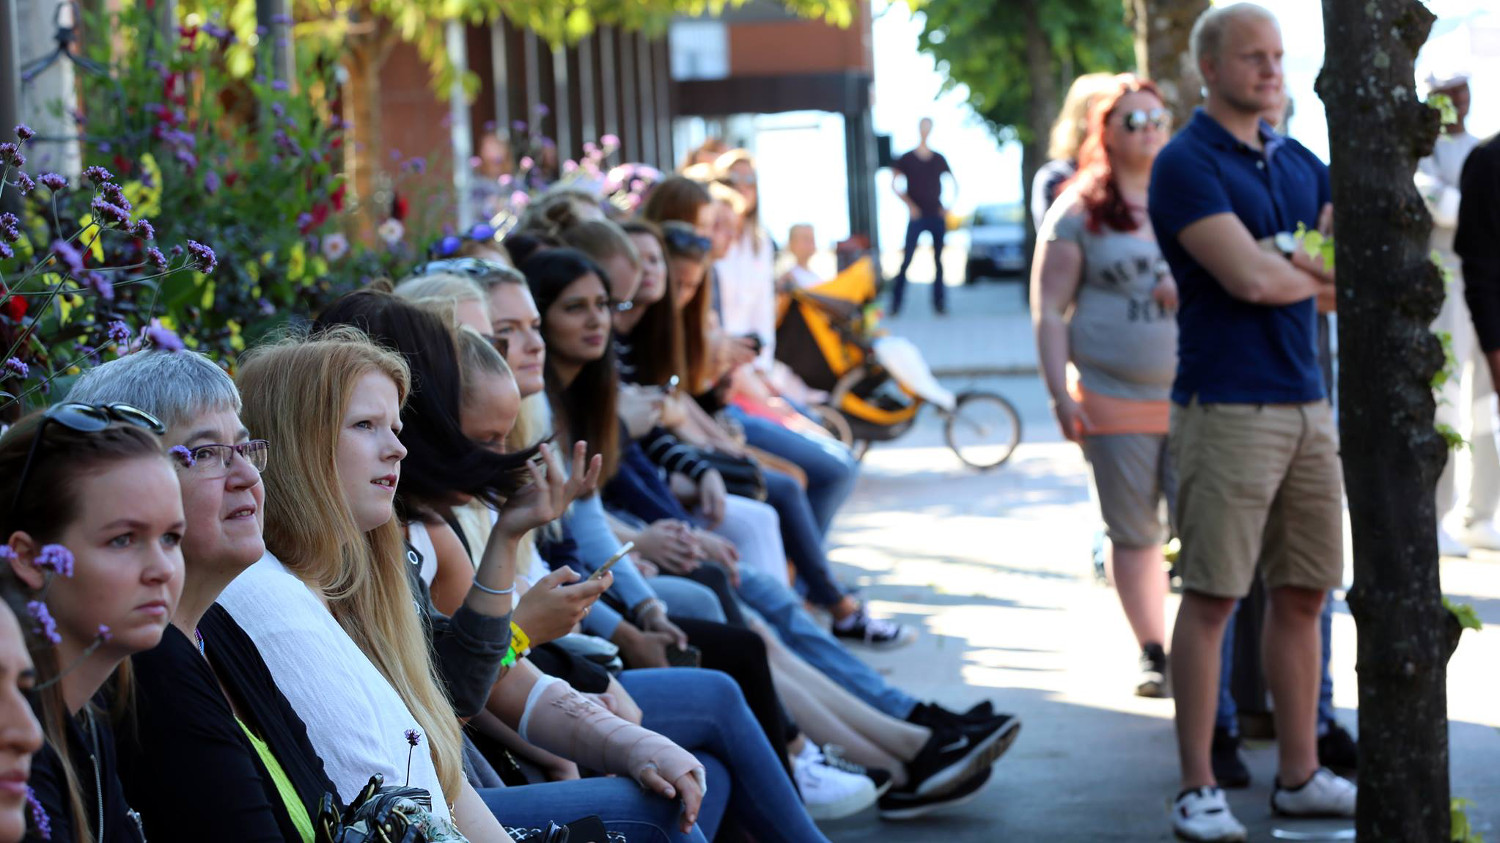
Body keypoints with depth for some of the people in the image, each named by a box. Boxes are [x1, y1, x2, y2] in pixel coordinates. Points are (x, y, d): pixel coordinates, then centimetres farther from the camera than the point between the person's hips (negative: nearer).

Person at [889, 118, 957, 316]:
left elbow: (954, 182, 17)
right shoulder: (907, 159, 1)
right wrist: (909, 205, -11)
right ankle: (896, 301, -3)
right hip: (917, 217, -3)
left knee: (939, 260, 4)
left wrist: (949, 205, 6)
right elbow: (895, 184, 0)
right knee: (907, 259, -7)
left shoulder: (939, 159, 8)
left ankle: (939, 302, 9)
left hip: (937, 216, 3)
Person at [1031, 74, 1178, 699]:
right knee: (1134, 534, 5)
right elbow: (1049, 310, 1)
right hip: (1114, 401, -1)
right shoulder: (1079, 213, 3)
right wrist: (1060, 394, -7)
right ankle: (1152, 653, 16)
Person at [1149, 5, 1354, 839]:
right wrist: (1324, 275, 0)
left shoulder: (1299, 162, 15)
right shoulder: (1186, 164, -8)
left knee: (1304, 593, 10)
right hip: (1229, 407, -7)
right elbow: (1250, 279, -18)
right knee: (1212, 598, -3)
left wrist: (1291, 257, -13)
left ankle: (1300, 774, 20)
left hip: (1309, 404, 7)